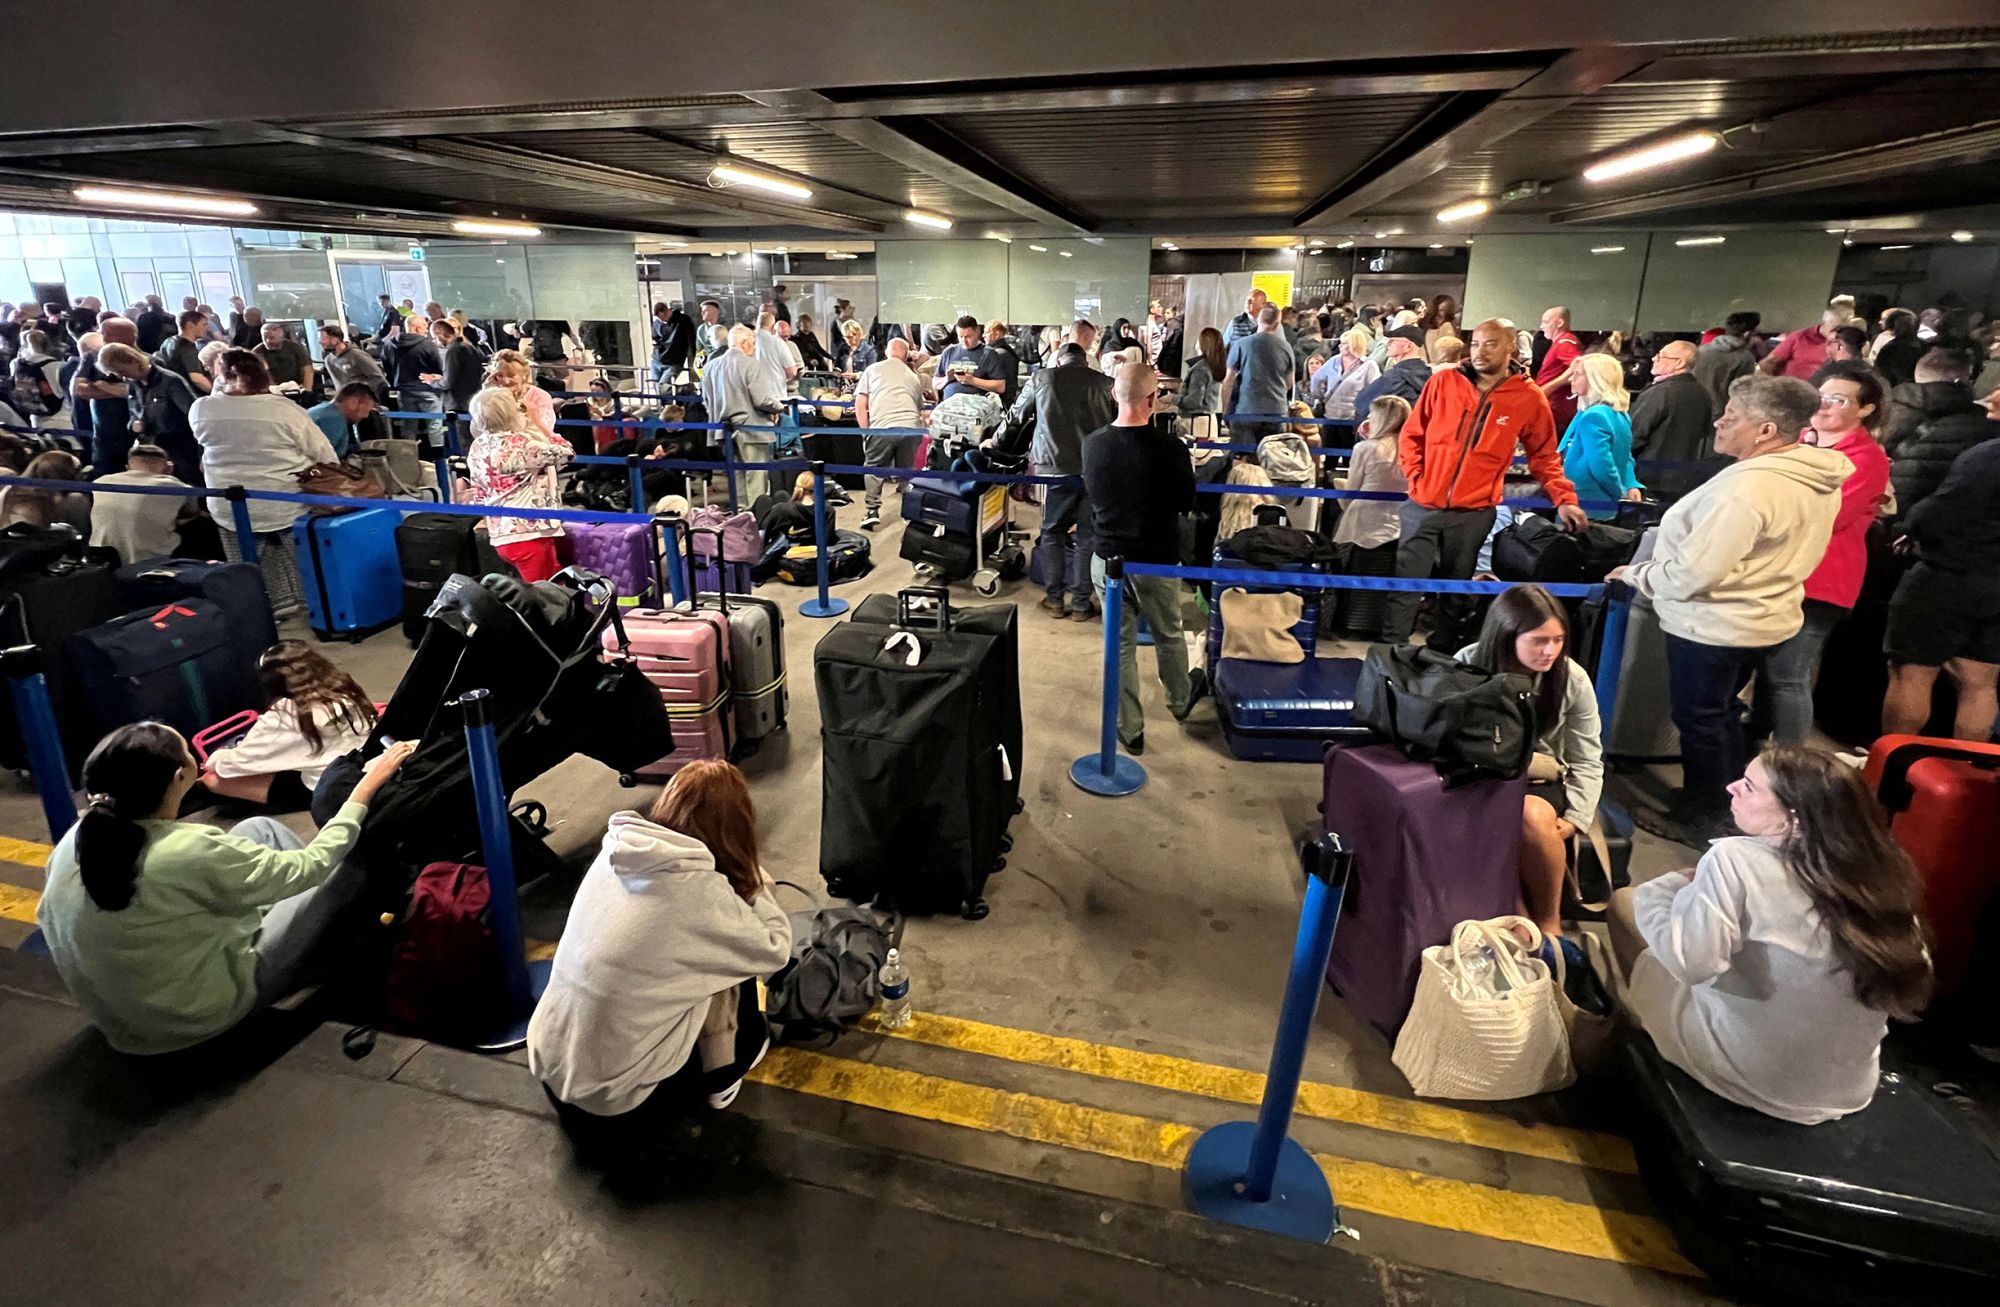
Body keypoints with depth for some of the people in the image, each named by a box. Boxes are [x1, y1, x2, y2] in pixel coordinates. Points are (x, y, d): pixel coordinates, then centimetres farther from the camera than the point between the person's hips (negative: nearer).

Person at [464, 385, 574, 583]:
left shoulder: (478, 447, 8)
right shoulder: (518, 444, -17)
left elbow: (479, 496, 16)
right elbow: (565, 452, -6)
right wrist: (533, 424, 4)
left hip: (500, 535, 8)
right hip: (528, 534, -8)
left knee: (556, 579, 20)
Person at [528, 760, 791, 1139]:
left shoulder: (618, 850, -5)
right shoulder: (695, 888, -24)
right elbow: (774, 951, -9)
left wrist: (742, 891, 6)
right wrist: (757, 883, 3)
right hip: (612, 1100, -6)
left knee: (727, 955, 14)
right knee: (740, 972, 10)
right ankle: (718, 1081, 25)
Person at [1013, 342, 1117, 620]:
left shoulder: (1041, 378, 8)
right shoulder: (1105, 383, 7)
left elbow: (1015, 417, 19)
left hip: (1056, 468, 0)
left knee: (1052, 533, 14)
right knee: (1088, 536, 9)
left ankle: (1055, 600, 15)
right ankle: (1081, 603, 12)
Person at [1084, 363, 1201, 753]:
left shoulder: (1092, 444, -9)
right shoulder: (1170, 449, -21)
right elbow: (1187, 502, -5)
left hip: (1107, 557, 2)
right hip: (1156, 561, -2)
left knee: (1120, 644, 13)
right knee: (1169, 637, 21)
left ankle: (1129, 729, 22)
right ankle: (1181, 700, 46)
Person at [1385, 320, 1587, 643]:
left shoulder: (1530, 397, 0)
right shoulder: (1444, 382, 0)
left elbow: (1544, 456, 8)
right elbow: (1411, 435, 8)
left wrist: (1563, 498, -2)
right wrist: (1415, 477, -3)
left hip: (1474, 514, 0)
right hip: (1423, 506, 0)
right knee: (1406, 586, -2)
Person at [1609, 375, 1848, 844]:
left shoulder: (1748, 486, -29)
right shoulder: (1818, 480, 2)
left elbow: (1694, 572, -30)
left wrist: (1636, 574, -12)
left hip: (1714, 626, -9)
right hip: (1764, 617, 9)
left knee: (1699, 721, 8)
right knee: (1722, 714, 25)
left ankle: (1697, 819, 24)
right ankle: (1726, 804, 40)